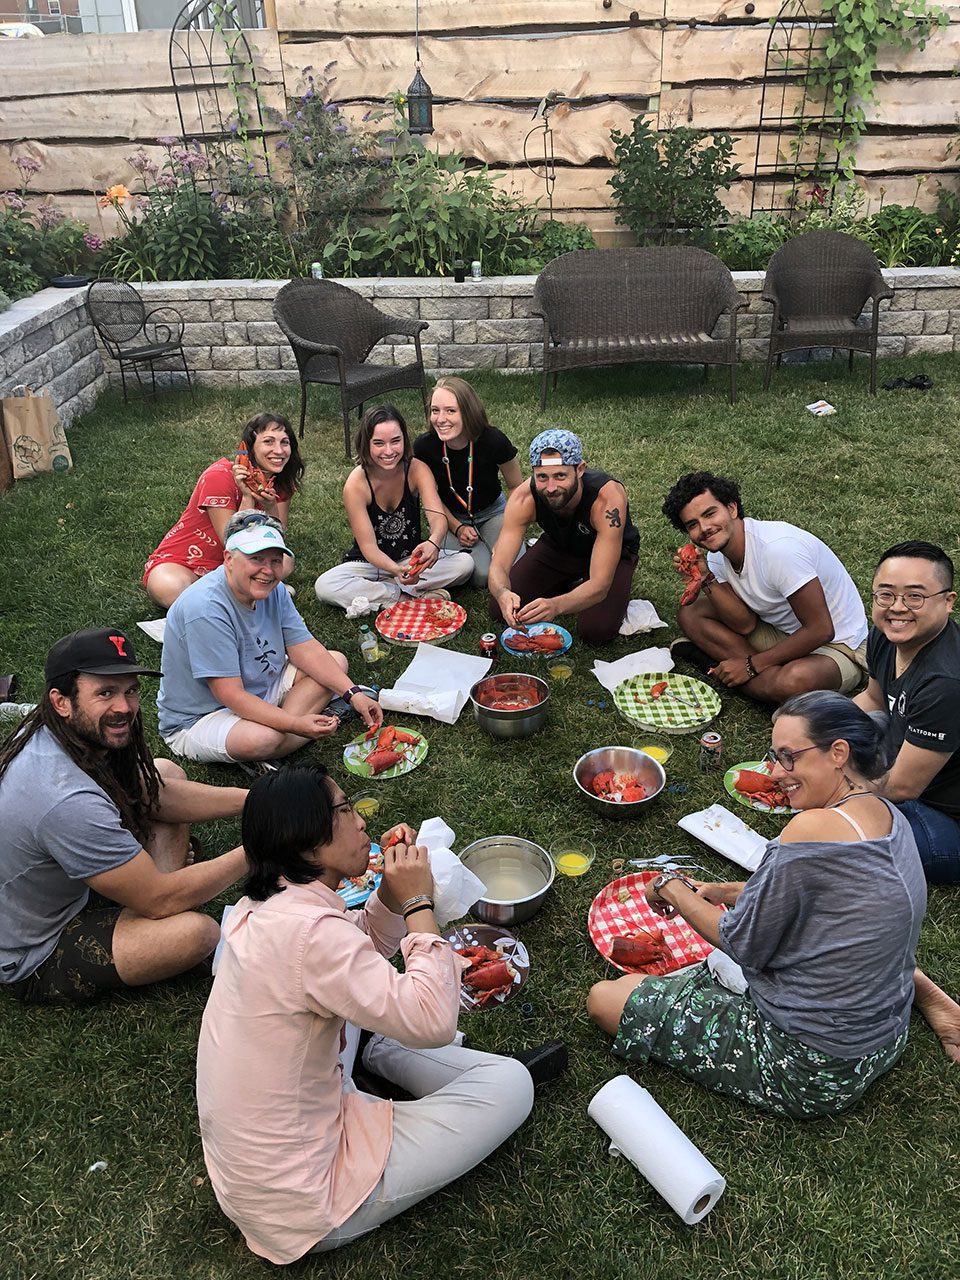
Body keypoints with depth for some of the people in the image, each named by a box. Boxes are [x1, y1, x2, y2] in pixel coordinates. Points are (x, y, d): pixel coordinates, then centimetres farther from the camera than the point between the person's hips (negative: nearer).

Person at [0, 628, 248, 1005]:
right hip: (30, 962, -9)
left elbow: (160, 795, 1)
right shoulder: (68, 802, -38)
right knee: (197, 931, -32)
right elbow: (160, 899, -28)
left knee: (166, 772, 6)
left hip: (62, 886, 9)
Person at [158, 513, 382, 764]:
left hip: (260, 691, 9)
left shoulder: (273, 591, -4)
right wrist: (295, 725, -37)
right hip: (196, 721, -9)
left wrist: (354, 694, -14)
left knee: (337, 661, 2)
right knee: (264, 739, -39)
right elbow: (231, 696, -31)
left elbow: (306, 650, -3)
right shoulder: (206, 609, -30)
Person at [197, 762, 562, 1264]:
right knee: (511, 1086, -6)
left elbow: (362, 951, 14)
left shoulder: (267, 906, -2)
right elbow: (434, 1023, -30)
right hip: (302, 1208, -9)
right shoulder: (309, 931, -31)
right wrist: (419, 903, -20)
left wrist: (394, 892, -5)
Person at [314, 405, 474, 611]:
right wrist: (396, 570, -44)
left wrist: (434, 542, -54)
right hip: (371, 563, -2)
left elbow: (437, 516, -29)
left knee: (465, 563, -23)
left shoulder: (417, 469, -16)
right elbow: (368, 545, -23)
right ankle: (413, 597, -24)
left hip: (412, 557, 2)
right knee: (325, 586, -29)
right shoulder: (355, 485, -22)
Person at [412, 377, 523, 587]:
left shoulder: (493, 440, -23)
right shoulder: (424, 446, -20)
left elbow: (516, 487, -5)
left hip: (492, 512, 0)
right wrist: (457, 528, -12)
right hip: (451, 518, 0)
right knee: (482, 575, -25)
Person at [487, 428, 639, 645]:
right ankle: (568, 583, 12)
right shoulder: (524, 499, -31)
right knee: (500, 611, -10)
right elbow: (498, 566, -32)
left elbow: (600, 584, -42)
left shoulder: (607, 498, -40)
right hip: (557, 547, 3)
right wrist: (503, 593, -57)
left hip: (613, 553, -3)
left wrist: (556, 605, -62)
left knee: (596, 632, -24)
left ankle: (577, 585, 8)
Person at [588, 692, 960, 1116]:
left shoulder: (814, 829, -27)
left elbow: (744, 944, -17)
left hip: (808, 1072, -8)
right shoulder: (889, 815, -1)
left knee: (604, 999, -6)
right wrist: (720, 892, 7)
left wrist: (673, 890, -3)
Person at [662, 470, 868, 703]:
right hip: (783, 634, 7)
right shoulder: (716, 555, -5)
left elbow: (821, 630, -27)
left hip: (837, 645, -7)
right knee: (690, 612, -4)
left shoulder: (778, 547, -30)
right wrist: (705, 577, -20)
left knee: (795, 680, -41)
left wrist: (751, 665, -21)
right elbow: (745, 625, -8)